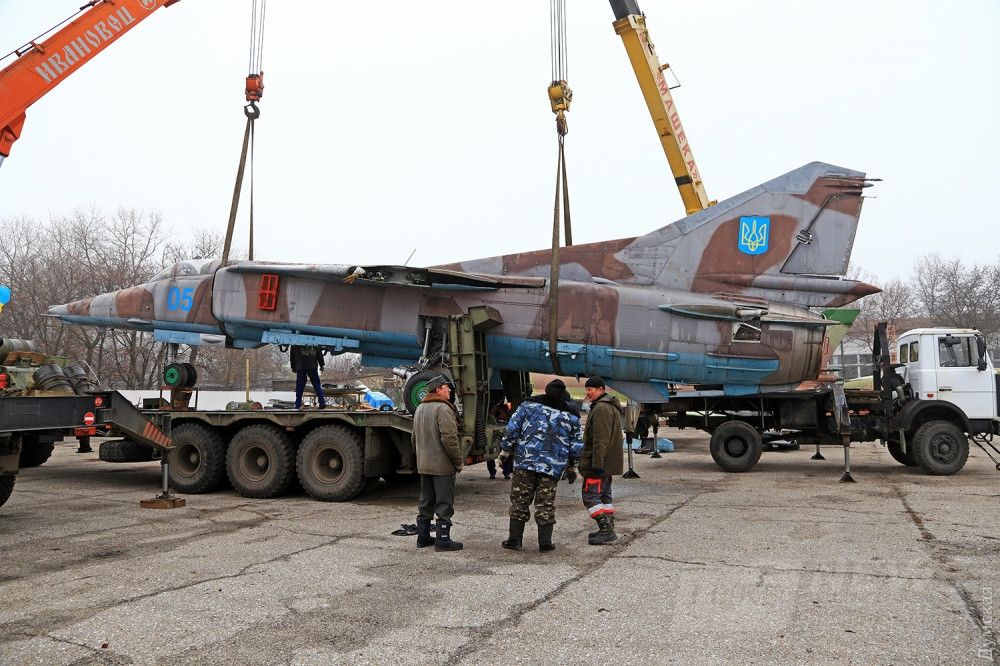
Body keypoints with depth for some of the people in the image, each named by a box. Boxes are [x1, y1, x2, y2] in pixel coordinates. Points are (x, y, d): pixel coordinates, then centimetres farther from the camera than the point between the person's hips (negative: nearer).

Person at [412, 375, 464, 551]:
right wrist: (459, 461, -13)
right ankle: (443, 539, 2)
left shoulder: (420, 409, 13)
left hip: (424, 465, 9)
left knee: (425, 502, 15)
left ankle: (423, 537, 21)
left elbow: (414, 437, 19)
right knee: (444, 503, -1)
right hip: (442, 466, -8)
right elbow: (449, 438, -22)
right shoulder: (443, 408, -16)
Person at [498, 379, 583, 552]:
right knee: (546, 504, 8)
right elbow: (576, 447, 10)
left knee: (519, 501, 8)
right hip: (553, 467, 1)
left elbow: (511, 429, -1)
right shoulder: (571, 416, 7)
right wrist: (571, 467, 21)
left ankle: (514, 539, 11)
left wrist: (505, 451, 8)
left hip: (525, 462, -1)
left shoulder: (529, 405, 3)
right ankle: (545, 542, 9)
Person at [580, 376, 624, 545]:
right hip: (608, 463, 11)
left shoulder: (601, 408, -16)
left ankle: (606, 529, -13)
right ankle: (608, 530, 20)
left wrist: (597, 464, -25)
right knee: (604, 495, 16)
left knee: (590, 495, -10)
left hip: (599, 463, -11)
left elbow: (600, 440, -23)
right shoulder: (611, 406, 20)